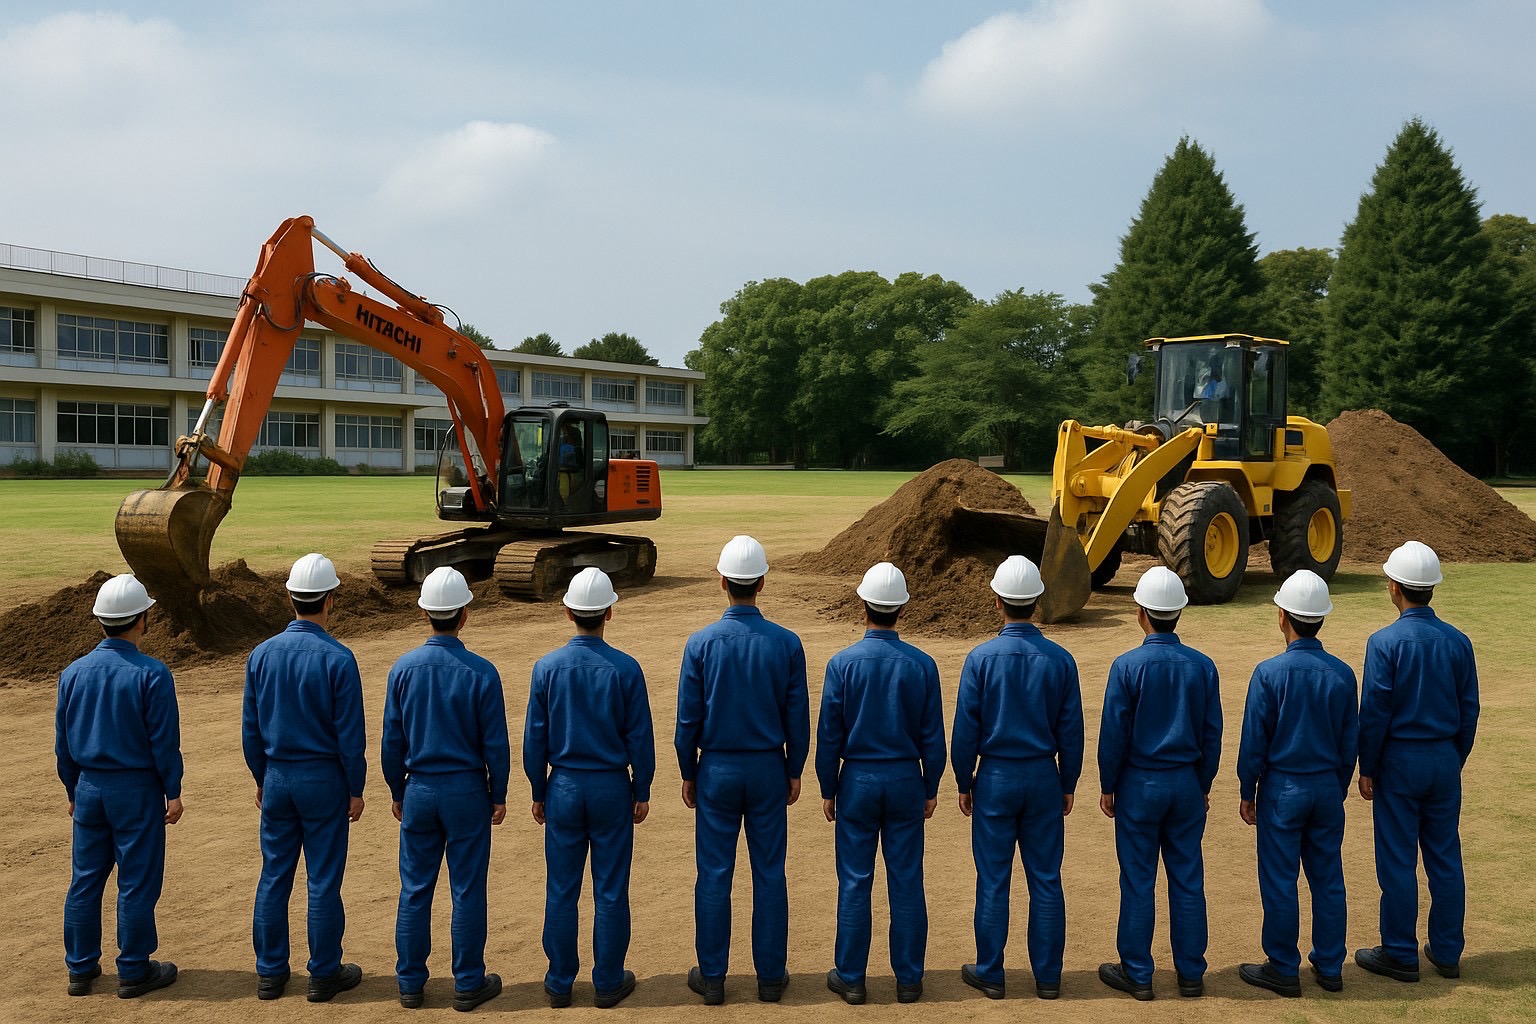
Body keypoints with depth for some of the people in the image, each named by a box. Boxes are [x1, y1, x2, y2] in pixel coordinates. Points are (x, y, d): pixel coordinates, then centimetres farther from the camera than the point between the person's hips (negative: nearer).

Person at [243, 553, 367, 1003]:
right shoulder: (337, 659, -15)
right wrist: (355, 789, -2)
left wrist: (262, 778, 17)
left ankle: (270, 971, 22)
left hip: (277, 778, 4)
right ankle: (324, 973, 14)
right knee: (324, 880, 5)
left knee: (274, 875, 12)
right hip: (323, 780, -4)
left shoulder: (262, 654, -2)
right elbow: (350, 734, -12)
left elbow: (250, 728, 6)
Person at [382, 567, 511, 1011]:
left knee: (415, 890, 12)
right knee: (467, 890, 7)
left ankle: (410, 982, 21)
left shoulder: (404, 668, -5)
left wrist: (397, 792, 14)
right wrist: (498, 796, 5)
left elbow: (391, 741, 1)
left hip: (419, 791, 3)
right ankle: (469, 983, 15)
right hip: (467, 792, -2)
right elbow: (496, 744, -8)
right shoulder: (481, 673, -12)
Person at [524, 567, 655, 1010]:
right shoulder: (625, 668, -11)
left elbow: (535, 739, -1)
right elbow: (640, 738, -6)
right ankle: (609, 982, 17)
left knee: (561, 890, 10)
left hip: (564, 788, 1)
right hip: (612, 789, -1)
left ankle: (559, 983, 20)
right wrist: (641, 792, 6)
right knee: (611, 891, 8)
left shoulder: (547, 667, -7)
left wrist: (539, 793, 11)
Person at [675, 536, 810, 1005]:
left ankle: (712, 976, 16)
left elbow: (688, 718, -5)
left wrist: (688, 773, 7)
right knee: (769, 873, 9)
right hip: (768, 771, 1)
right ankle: (770, 975, 17)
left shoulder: (701, 643, -10)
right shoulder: (787, 644, -8)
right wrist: (794, 771, 10)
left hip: (717, 770, -1)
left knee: (714, 875, 7)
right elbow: (798, 717, -2)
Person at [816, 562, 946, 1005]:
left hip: (857, 781, -1)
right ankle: (908, 979, 17)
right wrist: (930, 789, 11)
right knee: (906, 882, 8)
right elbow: (932, 737, -1)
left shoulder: (842, 663, -11)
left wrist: (828, 789, 6)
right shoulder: (922, 664, -6)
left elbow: (829, 735, -6)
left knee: (855, 882, 7)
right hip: (906, 781, 1)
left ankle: (850, 977, 16)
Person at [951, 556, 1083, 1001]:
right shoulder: (1060, 660, -5)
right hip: (1044, 778, 2)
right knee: (1046, 880, 9)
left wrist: (964, 783, 5)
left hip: (996, 780, -2)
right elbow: (1071, 732, 0)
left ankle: (990, 973, 17)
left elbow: (965, 730, -7)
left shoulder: (981, 658, -11)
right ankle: (1048, 976, 17)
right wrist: (1067, 786, 12)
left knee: (994, 881, 7)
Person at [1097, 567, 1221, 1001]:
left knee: (1138, 883, 5)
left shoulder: (1127, 666, -14)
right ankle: (1190, 973, 20)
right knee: (1188, 880, 11)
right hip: (1187, 785, 3)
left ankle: (1137, 974, 14)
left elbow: (1113, 734, -10)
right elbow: (1212, 734, 3)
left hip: (1139, 785, -3)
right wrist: (1203, 785, 15)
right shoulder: (1202, 666, -3)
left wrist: (1107, 786, 2)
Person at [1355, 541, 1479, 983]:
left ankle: (1400, 955, 12)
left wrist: (1367, 769, -3)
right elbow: (1469, 710, 6)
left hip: (1399, 762, -5)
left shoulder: (1385, 642, -15)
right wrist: (1456, 760, 18)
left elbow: (1374, 713, -13)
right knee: (1445, 858, 13)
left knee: (1398, 861, 4)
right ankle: (1447, 952, 21)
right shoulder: (1458, 641, 0)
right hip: (1445, 761, 5)